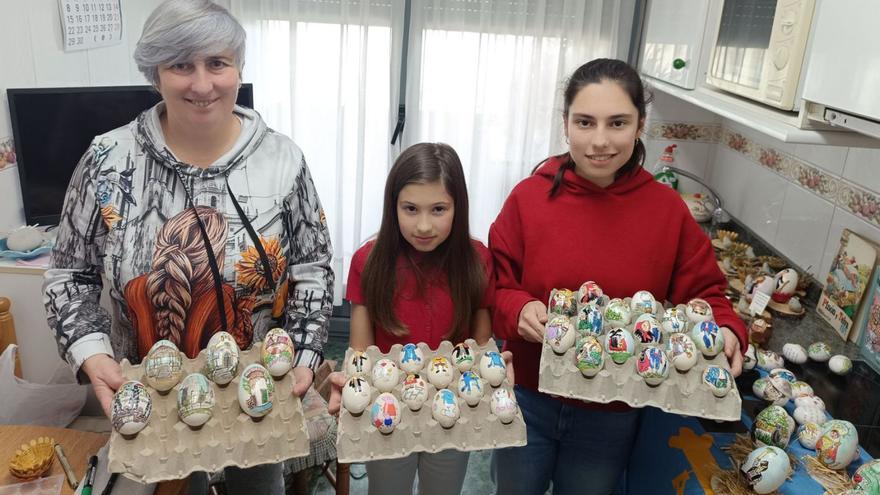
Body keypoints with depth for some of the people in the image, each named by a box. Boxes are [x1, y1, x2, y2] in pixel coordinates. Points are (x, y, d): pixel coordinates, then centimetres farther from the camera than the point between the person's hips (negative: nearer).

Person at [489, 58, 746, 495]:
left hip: (614, 415, 1)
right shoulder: (529, 196, -12)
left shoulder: (668, 210, -10)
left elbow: (703, 292, -1)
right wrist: (518, 310, -26)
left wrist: (726, 331, -20)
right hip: (527, 399, 0)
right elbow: (495, 286, -6)